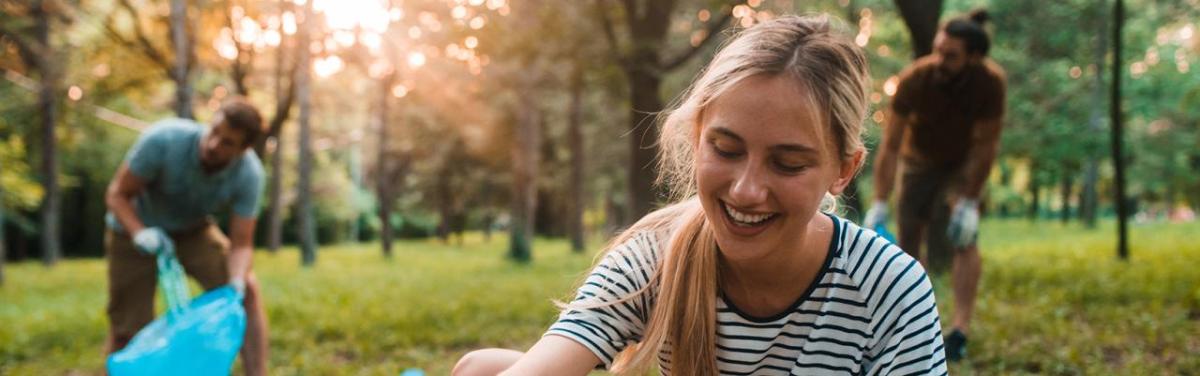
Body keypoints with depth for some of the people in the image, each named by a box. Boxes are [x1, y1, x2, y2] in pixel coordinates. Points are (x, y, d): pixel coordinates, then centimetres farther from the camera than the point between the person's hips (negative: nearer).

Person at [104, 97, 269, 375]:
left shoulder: (249, 174, -27)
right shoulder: (164, 140, -34)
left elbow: (241, 244, -23)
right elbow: (117, 194, -22)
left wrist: (235, 286, -42)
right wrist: (140, 233, -40)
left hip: (193, 231, 2)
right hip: (135, 228, -2)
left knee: (248, 292, -17)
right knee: (129, 331, -3)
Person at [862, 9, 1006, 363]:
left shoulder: (990, 82, -32)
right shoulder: (914, 79, -32)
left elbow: (985, 144, -21)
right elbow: (890, 146, -27)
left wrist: (969, 201, -22)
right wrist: (879, 205, -29)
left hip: (964, 162, -1)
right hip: (920, 160, 1)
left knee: (963, 239, -15)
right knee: (908, 239, 0)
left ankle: (961, 330, -13)